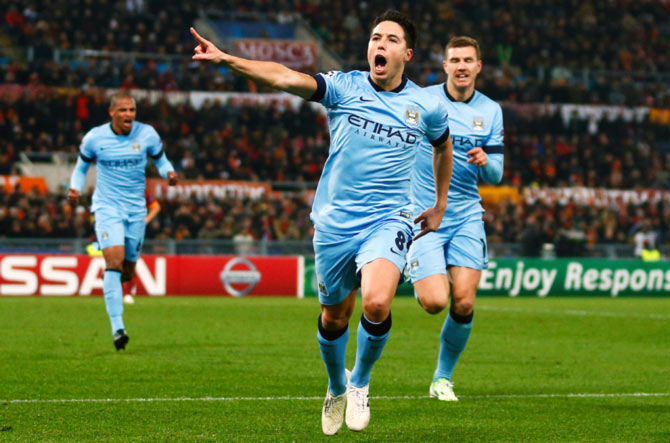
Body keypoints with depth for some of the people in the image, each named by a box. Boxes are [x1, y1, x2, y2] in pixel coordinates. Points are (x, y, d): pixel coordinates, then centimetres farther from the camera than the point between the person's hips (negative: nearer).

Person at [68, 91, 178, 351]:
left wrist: (169, 173, -11)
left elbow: (160, 159, 11)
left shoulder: (147, 134, -3)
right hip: (107, 207, -3)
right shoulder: (94, 138, -6)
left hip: (136, 209, 3)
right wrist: (75, 189, -10)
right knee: (114, 262, -22)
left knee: (127, 274, 8)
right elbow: (82, 166, 8)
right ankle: (117, 328, -22)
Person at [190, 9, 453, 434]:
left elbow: (443, 144, 24)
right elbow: (288, 78, -18)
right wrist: (227, 59, -33)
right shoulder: (344, 87, -4)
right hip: (335, 224, 1)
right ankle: (336, 388, 44)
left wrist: (440, 205, 25)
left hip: (387, 221, -1)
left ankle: (360, 382, 2)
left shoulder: (427, 106, 2)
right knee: (334, 319, 13)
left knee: (377, 304, -26)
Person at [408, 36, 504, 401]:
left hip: (466, 217, 3)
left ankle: (443, 378, 12)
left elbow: (495, 175, 7)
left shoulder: (490, 111, 6)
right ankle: (420, 278, 22)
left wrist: (485, 162, -15)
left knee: (463, 304, -9)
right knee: (434, 301, -17)